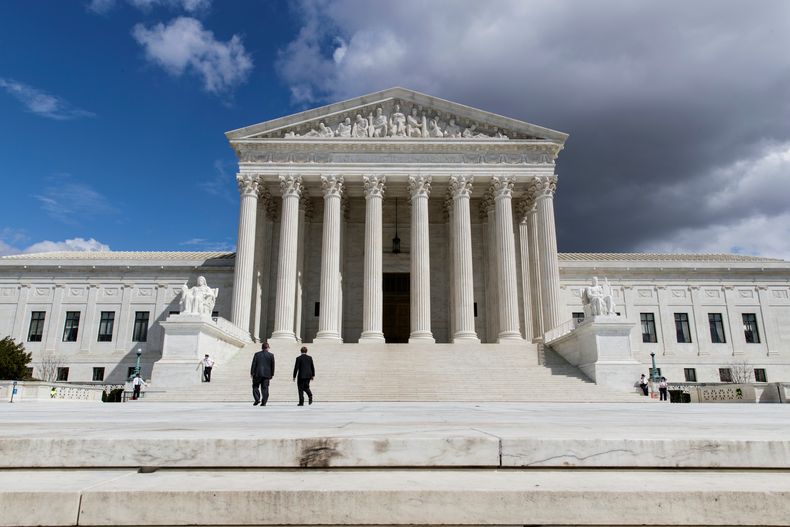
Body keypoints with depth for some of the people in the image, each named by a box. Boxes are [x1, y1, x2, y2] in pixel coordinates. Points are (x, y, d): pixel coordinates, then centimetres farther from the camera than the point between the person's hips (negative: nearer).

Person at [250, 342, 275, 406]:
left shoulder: (257, 354, 0)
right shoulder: (271, 355, 1)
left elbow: (253, 364, -2)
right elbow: (273, 365, 4)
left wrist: (252, 373, 3)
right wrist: (272, 374, 11)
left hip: (258, 374, -1)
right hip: (267, 374, 1)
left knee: (255, 387, 11)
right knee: (265, 388, 4)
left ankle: (257, 399, -5)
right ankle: (264, 402, 1)